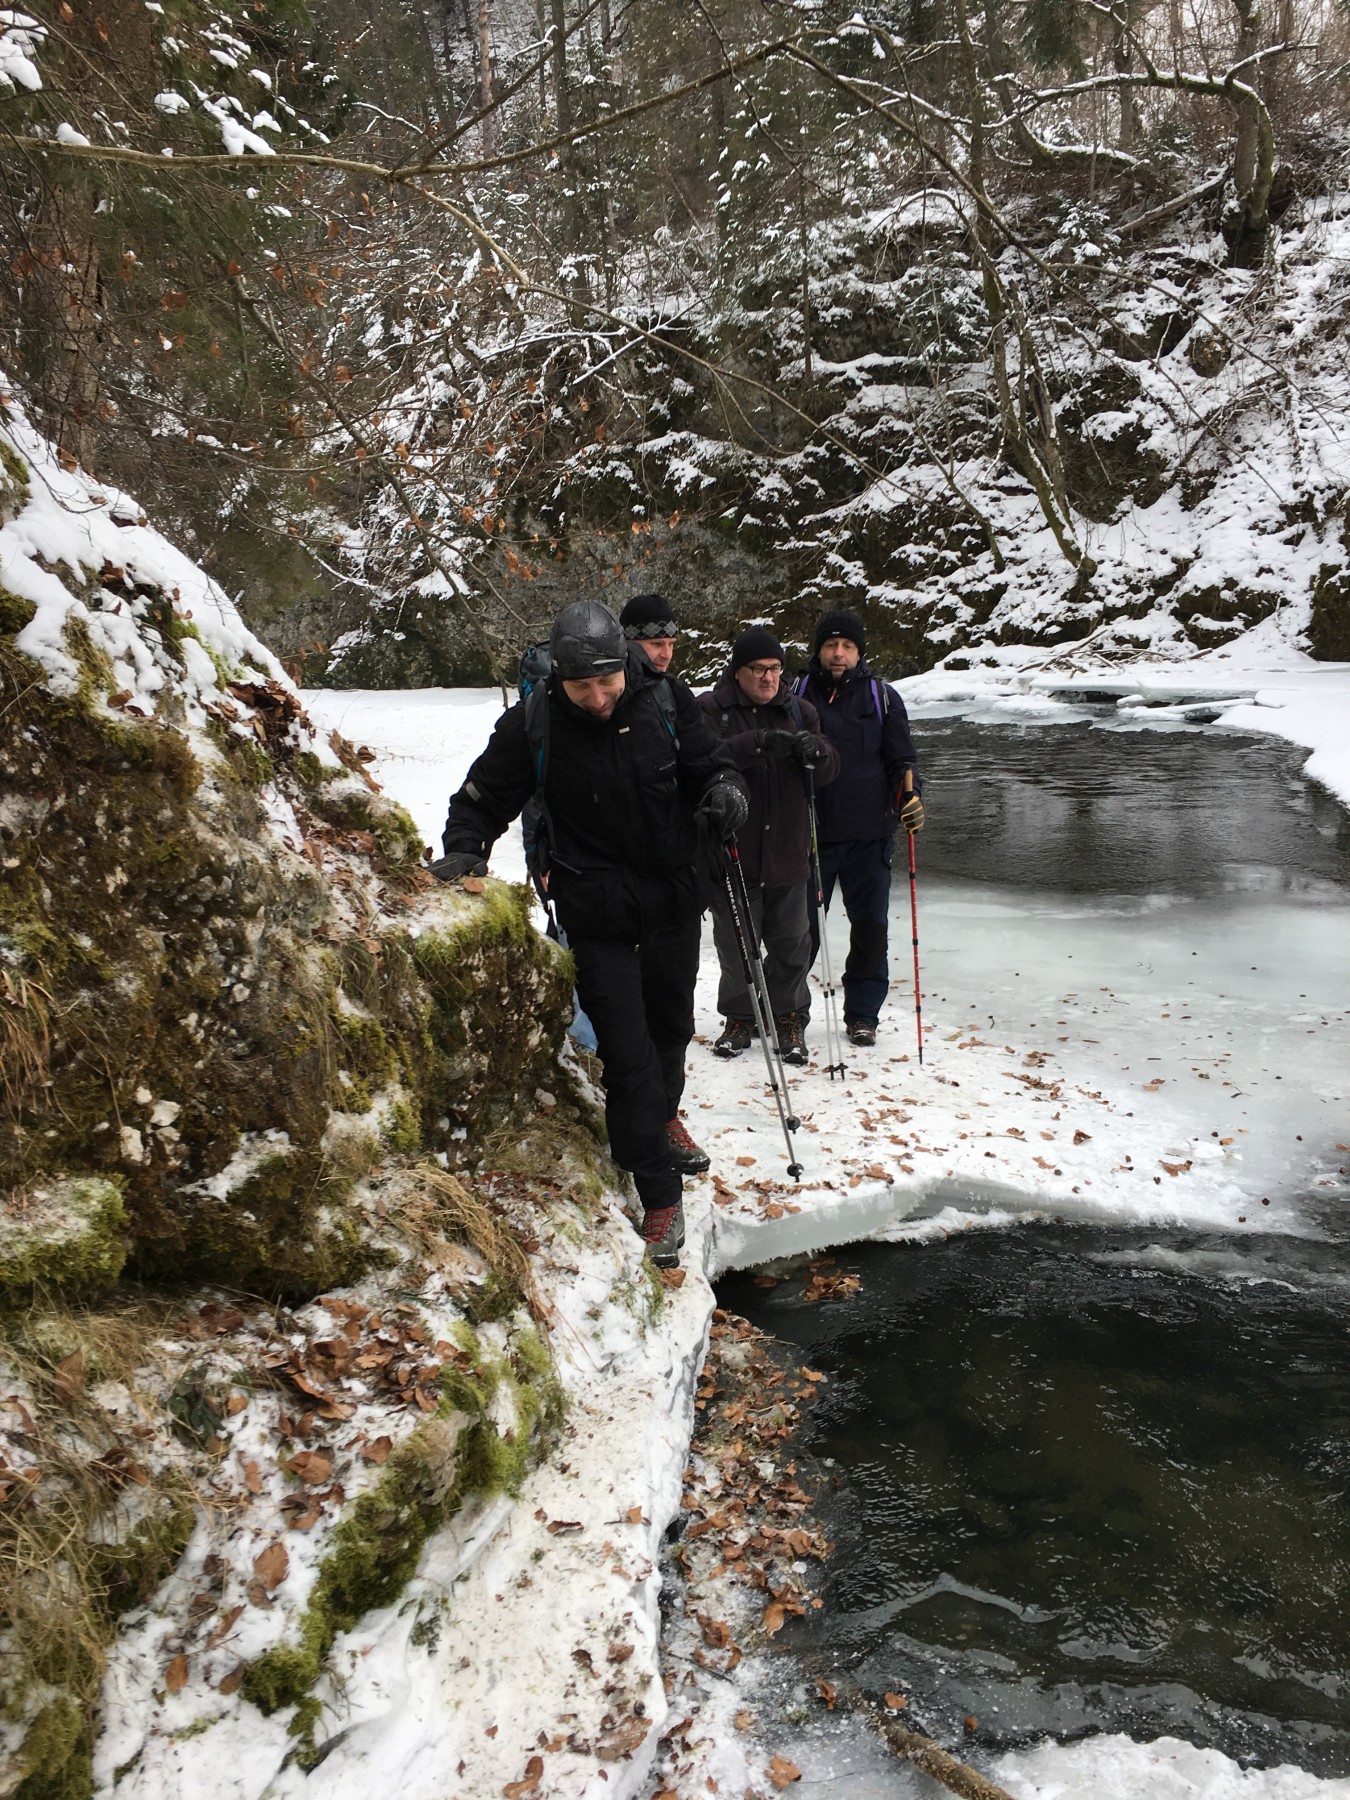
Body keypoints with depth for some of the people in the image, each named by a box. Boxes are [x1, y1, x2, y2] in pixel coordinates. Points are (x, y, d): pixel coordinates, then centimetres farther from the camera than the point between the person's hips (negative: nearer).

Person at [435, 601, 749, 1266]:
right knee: (627, 1056, -5)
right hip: (596, 915, -3)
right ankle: (661, 1200, 8)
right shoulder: (532, 725, -14)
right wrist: (463, 848, -19)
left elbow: (708, 758, 2)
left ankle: (663, 1119, 53)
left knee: (670, 1025, 23)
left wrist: (723, 786, -19)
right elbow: (485, 797, -2)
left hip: (673, 898, 3)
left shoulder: (664, 700, -10)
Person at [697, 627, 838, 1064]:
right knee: (735, 942, 8)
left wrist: (816, 752, -22)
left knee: (791, 942, 9)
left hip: (787, 852, 3)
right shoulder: (710, 710, -3)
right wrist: (759, 743, -33)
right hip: (731, 851, -2)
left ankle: (789, 1019, 25)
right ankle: (739, 1017, 26)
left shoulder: (799, 710, 9)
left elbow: (829, 770, 2)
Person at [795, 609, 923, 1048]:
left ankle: (862, 1014, 19)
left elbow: (902, 759, 7)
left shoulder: (882, 698, 6)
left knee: (870, 927, 5)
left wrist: (910, 797, -11)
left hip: (869, 834, 1)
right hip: (810, 833, -1)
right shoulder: (796, 696, 4)